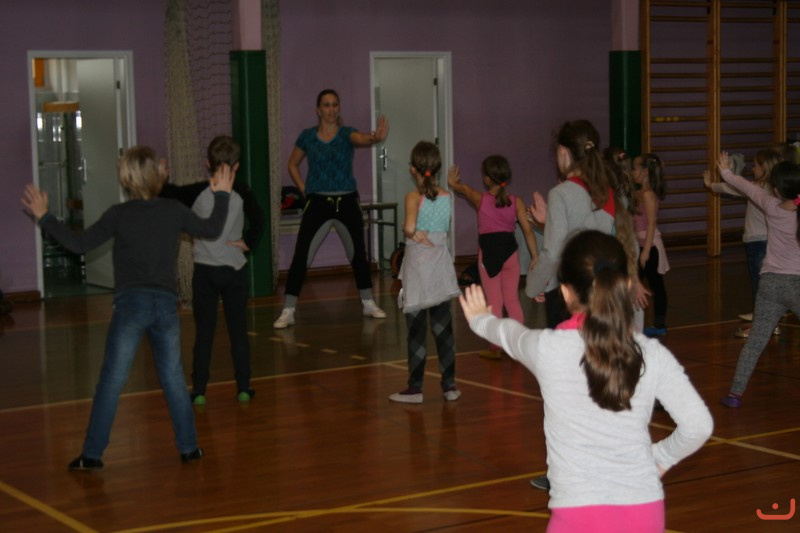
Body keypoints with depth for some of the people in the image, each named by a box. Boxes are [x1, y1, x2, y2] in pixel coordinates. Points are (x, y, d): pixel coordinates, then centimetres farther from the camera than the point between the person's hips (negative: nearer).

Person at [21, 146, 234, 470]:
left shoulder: (119, 215, -3)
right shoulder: (174, 211, 5)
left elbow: (80, 244, -2)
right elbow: (211, 230, 18)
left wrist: (43, 217, 6)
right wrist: (221, 195, 32)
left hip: (131, 303, -3)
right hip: (166, 303, 3)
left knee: (111, 382, 1)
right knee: (174, 379, 12)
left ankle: (93, 454, 3)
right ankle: (189, 447, 16)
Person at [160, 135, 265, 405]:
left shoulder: (198, 192, -6)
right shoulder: (242, 193, -6)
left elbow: (170, 193, 0)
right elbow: (258, 219, -15)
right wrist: (247, 242, -5)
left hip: (204, 271, 0)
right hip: (234, 269, 0)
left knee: (204, 333, 5)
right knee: (238, 330, 9)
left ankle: (199, 391, 6)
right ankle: (243, 388, 11)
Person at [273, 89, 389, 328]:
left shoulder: (347, 133, -3)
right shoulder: (307, 136, 0)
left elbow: (361, 139, -28)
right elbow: (293, 165, 14)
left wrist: (375, 138, -51)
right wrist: (304, 190, 2)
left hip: (347, 202, 1)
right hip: (318, 203, -1)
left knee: (358, 254, 13)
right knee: (300, 257, -9)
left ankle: (368, 304, 30)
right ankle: (288, 312, -5)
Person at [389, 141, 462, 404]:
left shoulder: (414, 197, -12)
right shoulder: (447, 197, 2)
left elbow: (410, 227, -27)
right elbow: (445, 228, 7)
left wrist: (412, 233, -7)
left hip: (418, 266, -4)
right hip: (441, 266, 4)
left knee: (416, 331, 2)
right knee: (443, 328, 11)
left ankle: (415, 388, 8)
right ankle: (449, 385, 14)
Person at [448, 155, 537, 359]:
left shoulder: (479, 199, -7)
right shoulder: (516, 202, -4)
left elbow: (460, 187, 13)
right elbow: (527, 230, -8)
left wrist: (453, 180, 36)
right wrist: (535, 256, -2)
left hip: (488, 251, -2)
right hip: (510, 251, 2)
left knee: (494, 302, 6)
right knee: (512, 300, 12)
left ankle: (495, 348, 9)